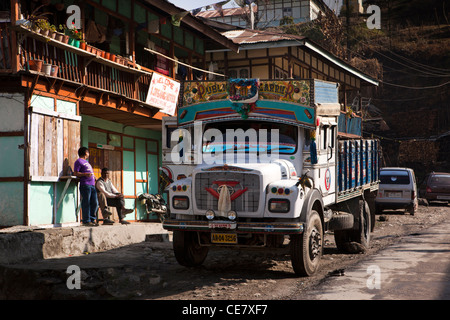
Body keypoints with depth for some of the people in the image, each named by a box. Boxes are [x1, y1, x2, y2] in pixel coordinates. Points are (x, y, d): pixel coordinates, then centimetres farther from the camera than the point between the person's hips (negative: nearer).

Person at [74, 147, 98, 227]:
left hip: (92, 185, 9)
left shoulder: (86, 162, 28)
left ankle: (92, 219, 13)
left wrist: (94, 177, 18)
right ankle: (86, 221, -7)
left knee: (94, 203, 6)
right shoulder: (78, 161, 0)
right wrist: (85, 174, -22)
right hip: (85, 185, -9)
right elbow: (75, 173, -9)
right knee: (86, 203, -9)